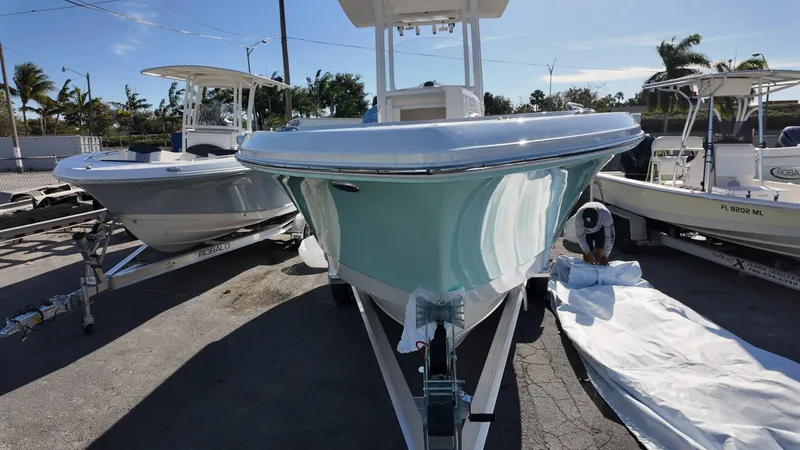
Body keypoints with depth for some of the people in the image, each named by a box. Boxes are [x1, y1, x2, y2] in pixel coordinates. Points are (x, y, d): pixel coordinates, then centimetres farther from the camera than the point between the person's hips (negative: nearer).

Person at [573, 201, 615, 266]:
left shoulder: (605, 215, -42)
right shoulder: (579, 216, -40)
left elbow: (609, 236, -29)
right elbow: (580, 236, -23)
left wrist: (605, 255, -24)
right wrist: (587, 252, -21)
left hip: (600, 230, 0)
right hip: (586, 231, 0)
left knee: (599, 253, -17)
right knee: (587, 258, -8)